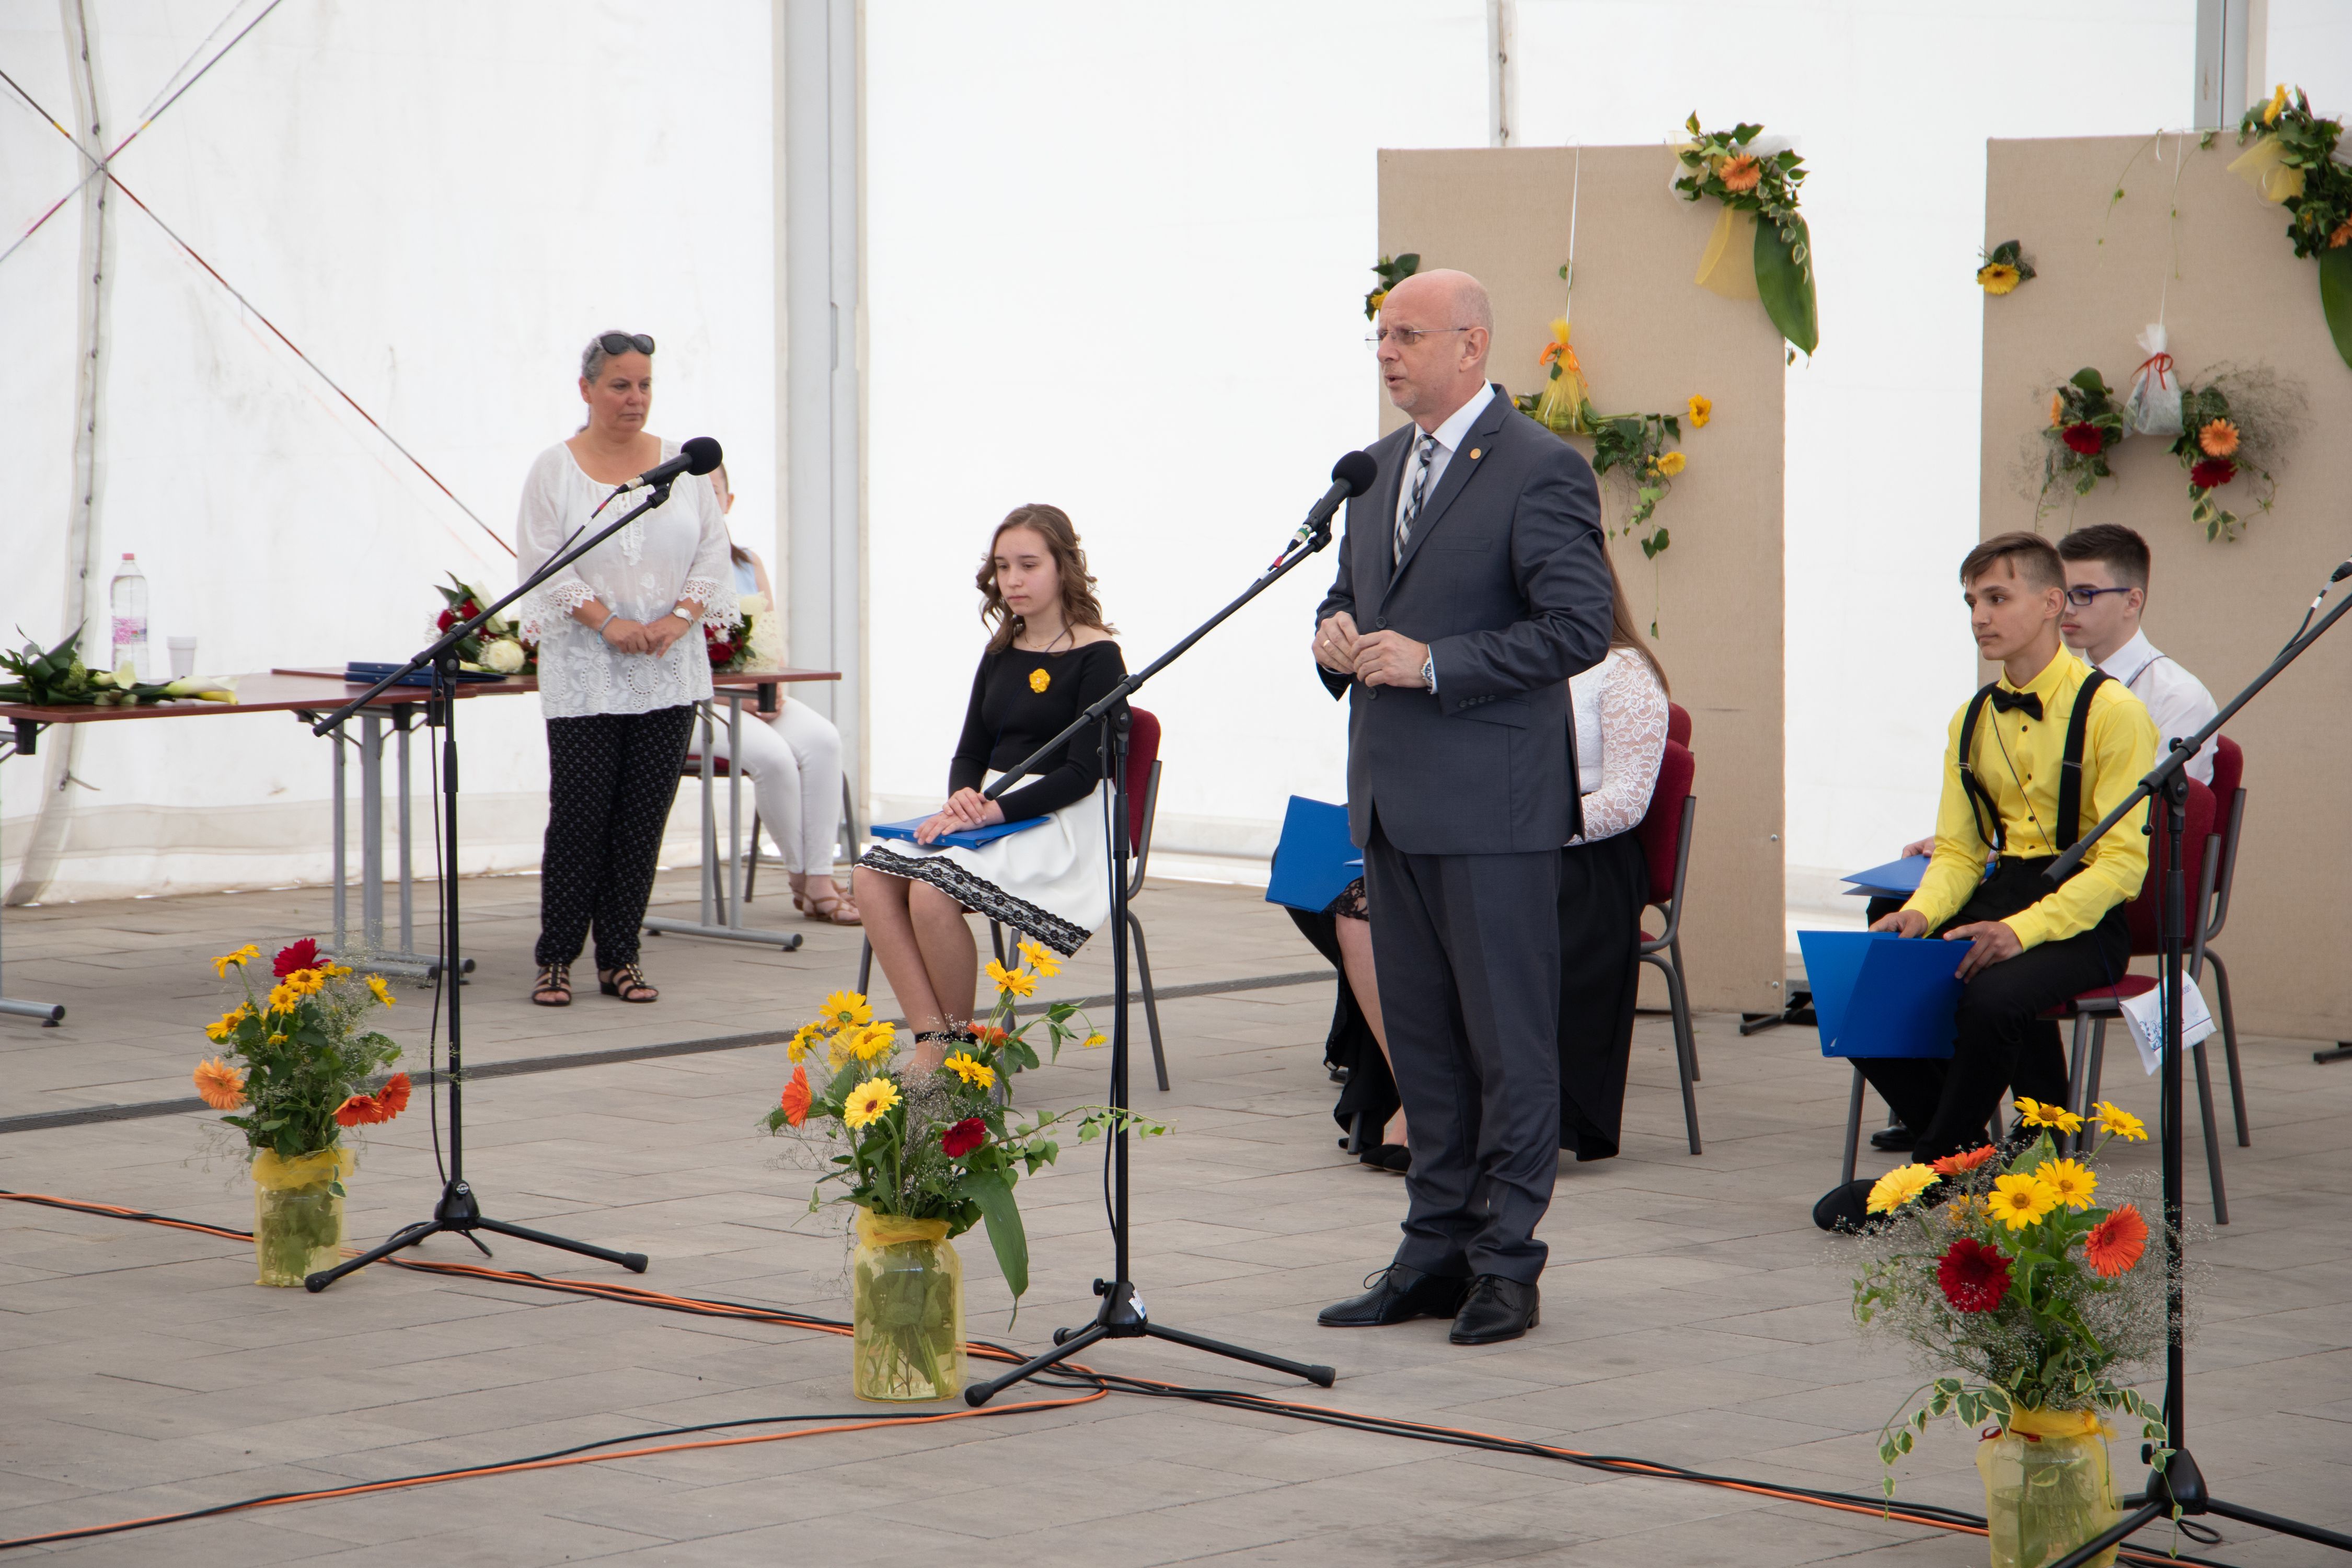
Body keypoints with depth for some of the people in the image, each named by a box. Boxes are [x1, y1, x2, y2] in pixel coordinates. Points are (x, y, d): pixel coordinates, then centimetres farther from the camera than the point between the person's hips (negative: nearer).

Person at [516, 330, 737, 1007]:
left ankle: (620, 958, 12)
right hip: (584, 675, -3)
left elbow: (713, 550, 6)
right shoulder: (555, 469, 0)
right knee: (580, 815, -5)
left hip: (668, 673, 3)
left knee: (645, 817, 3)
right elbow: (542, 562, -7)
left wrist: (681, 617, -10)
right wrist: (606, 622, -17)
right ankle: (555, 959, 5)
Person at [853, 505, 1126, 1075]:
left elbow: (1083, 772, -12)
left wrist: (993, 810, -22)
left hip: (1063, 825, -7)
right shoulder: (1001, 654, 17)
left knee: (933, 890, -31)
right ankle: (931, 1044, -25)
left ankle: (960, 1048, -14)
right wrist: (962, 798, -8)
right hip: (988, 812, 7)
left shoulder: (1096, 655, -5)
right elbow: (971, 753, 16)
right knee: (874, 877, -20)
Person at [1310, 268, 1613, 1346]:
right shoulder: (1379, 467, 16)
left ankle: (1506, 1264, 4)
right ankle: (1437, 1249, 19)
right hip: (1393, 800, 8)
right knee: (1420, 1036, 12)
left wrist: (1434, 664, -18)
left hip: (1490, 805, -8)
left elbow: (1578, 628, -15)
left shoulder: (1540, 470, -9)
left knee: (1509, 1041, -2)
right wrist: (1337, 633, 3)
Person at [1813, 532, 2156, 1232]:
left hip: (2086, 917, -7)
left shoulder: (2112, 710, -9)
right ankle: (1972, 1162, -3)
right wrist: (1921, 914, -10)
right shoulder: (1972, 720, 13)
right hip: (2002, 895, 7)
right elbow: (1957, 853, 14)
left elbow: (2123, 859, -15)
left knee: (1992, 997, -36)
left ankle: (1932, 1177, -14)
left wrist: (2023, 930, -27)